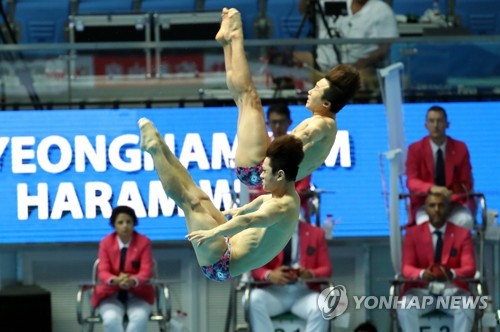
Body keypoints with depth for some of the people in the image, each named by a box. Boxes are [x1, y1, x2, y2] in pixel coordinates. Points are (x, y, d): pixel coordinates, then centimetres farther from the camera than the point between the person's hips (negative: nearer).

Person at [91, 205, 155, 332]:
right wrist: (115, 280, -34)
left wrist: (132, 281, -36)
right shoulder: (106, 243, -1)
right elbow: (102, 272, -8)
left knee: (140, 318, -33)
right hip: (111, 294, 0)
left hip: (137, 294, 0)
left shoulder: (143, 242, -3)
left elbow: (146, 271, -11)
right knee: (111, 319, -32)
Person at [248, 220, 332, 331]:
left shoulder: (316, 233, 10)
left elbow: (326, 269, 6)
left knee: (320, 309, -34)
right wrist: (269, 275, -21)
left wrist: (310, 274, -18)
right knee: (255, 299, -33)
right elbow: (256, 269, 3)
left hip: (304, 291, 0)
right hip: (274, 291, 0)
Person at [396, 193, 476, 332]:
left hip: (452, 291, 0)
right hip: (422, 290, 0)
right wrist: (422, 274, -31)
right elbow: (407, 268, -5)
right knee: (405, 307, -32)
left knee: (466, 308, -34)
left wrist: (452, 273, -33)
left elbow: (470, 268, -8)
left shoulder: (463, 234, 3)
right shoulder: (413, 234, 4)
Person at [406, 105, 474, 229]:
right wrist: (432, 188, -32)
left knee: (465, 221, -33)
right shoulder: (415, 149, 1)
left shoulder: (460, 148, 5)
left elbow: (466, 183, 5)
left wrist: (451, 197, -17)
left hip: (454, 202, 1)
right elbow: (411, 182, -9)